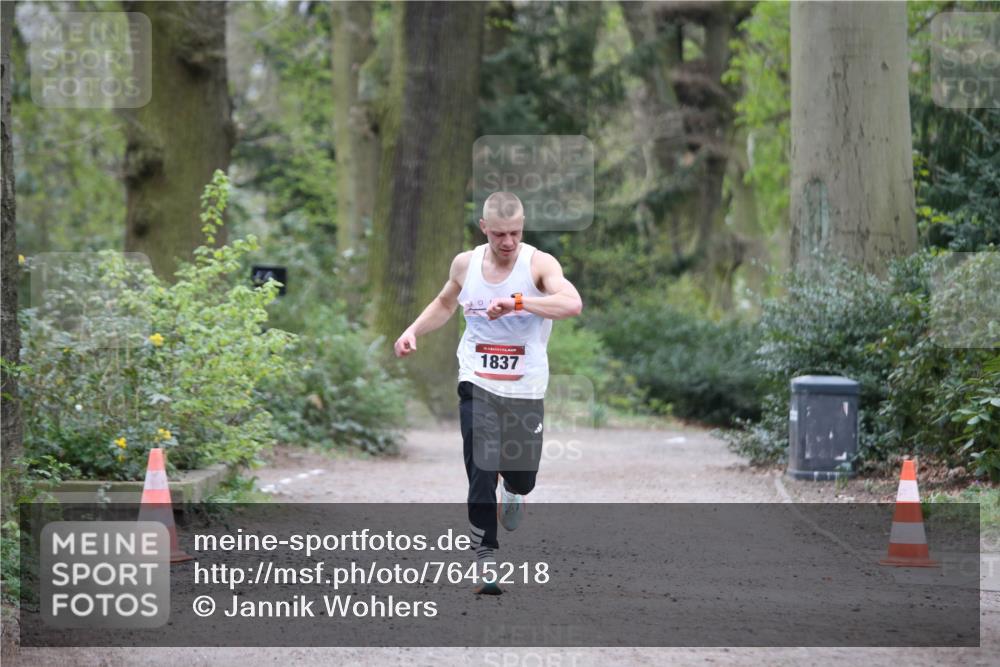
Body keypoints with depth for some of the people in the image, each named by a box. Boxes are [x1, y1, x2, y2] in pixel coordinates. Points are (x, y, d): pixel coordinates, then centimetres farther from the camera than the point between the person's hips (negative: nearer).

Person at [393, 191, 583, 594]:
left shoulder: (539, 265, -13)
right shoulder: (465, 264, 0)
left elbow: (573, 304, -32)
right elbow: (445, 303, 23)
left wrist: (518, 301, -42)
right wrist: (413, 332, 8)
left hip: (526, 390, -1)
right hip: (477, 385, 1)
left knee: (522, 478, 9)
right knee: (481, 473, -10)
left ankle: (513, 493, 46)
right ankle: (485, 555, -3)